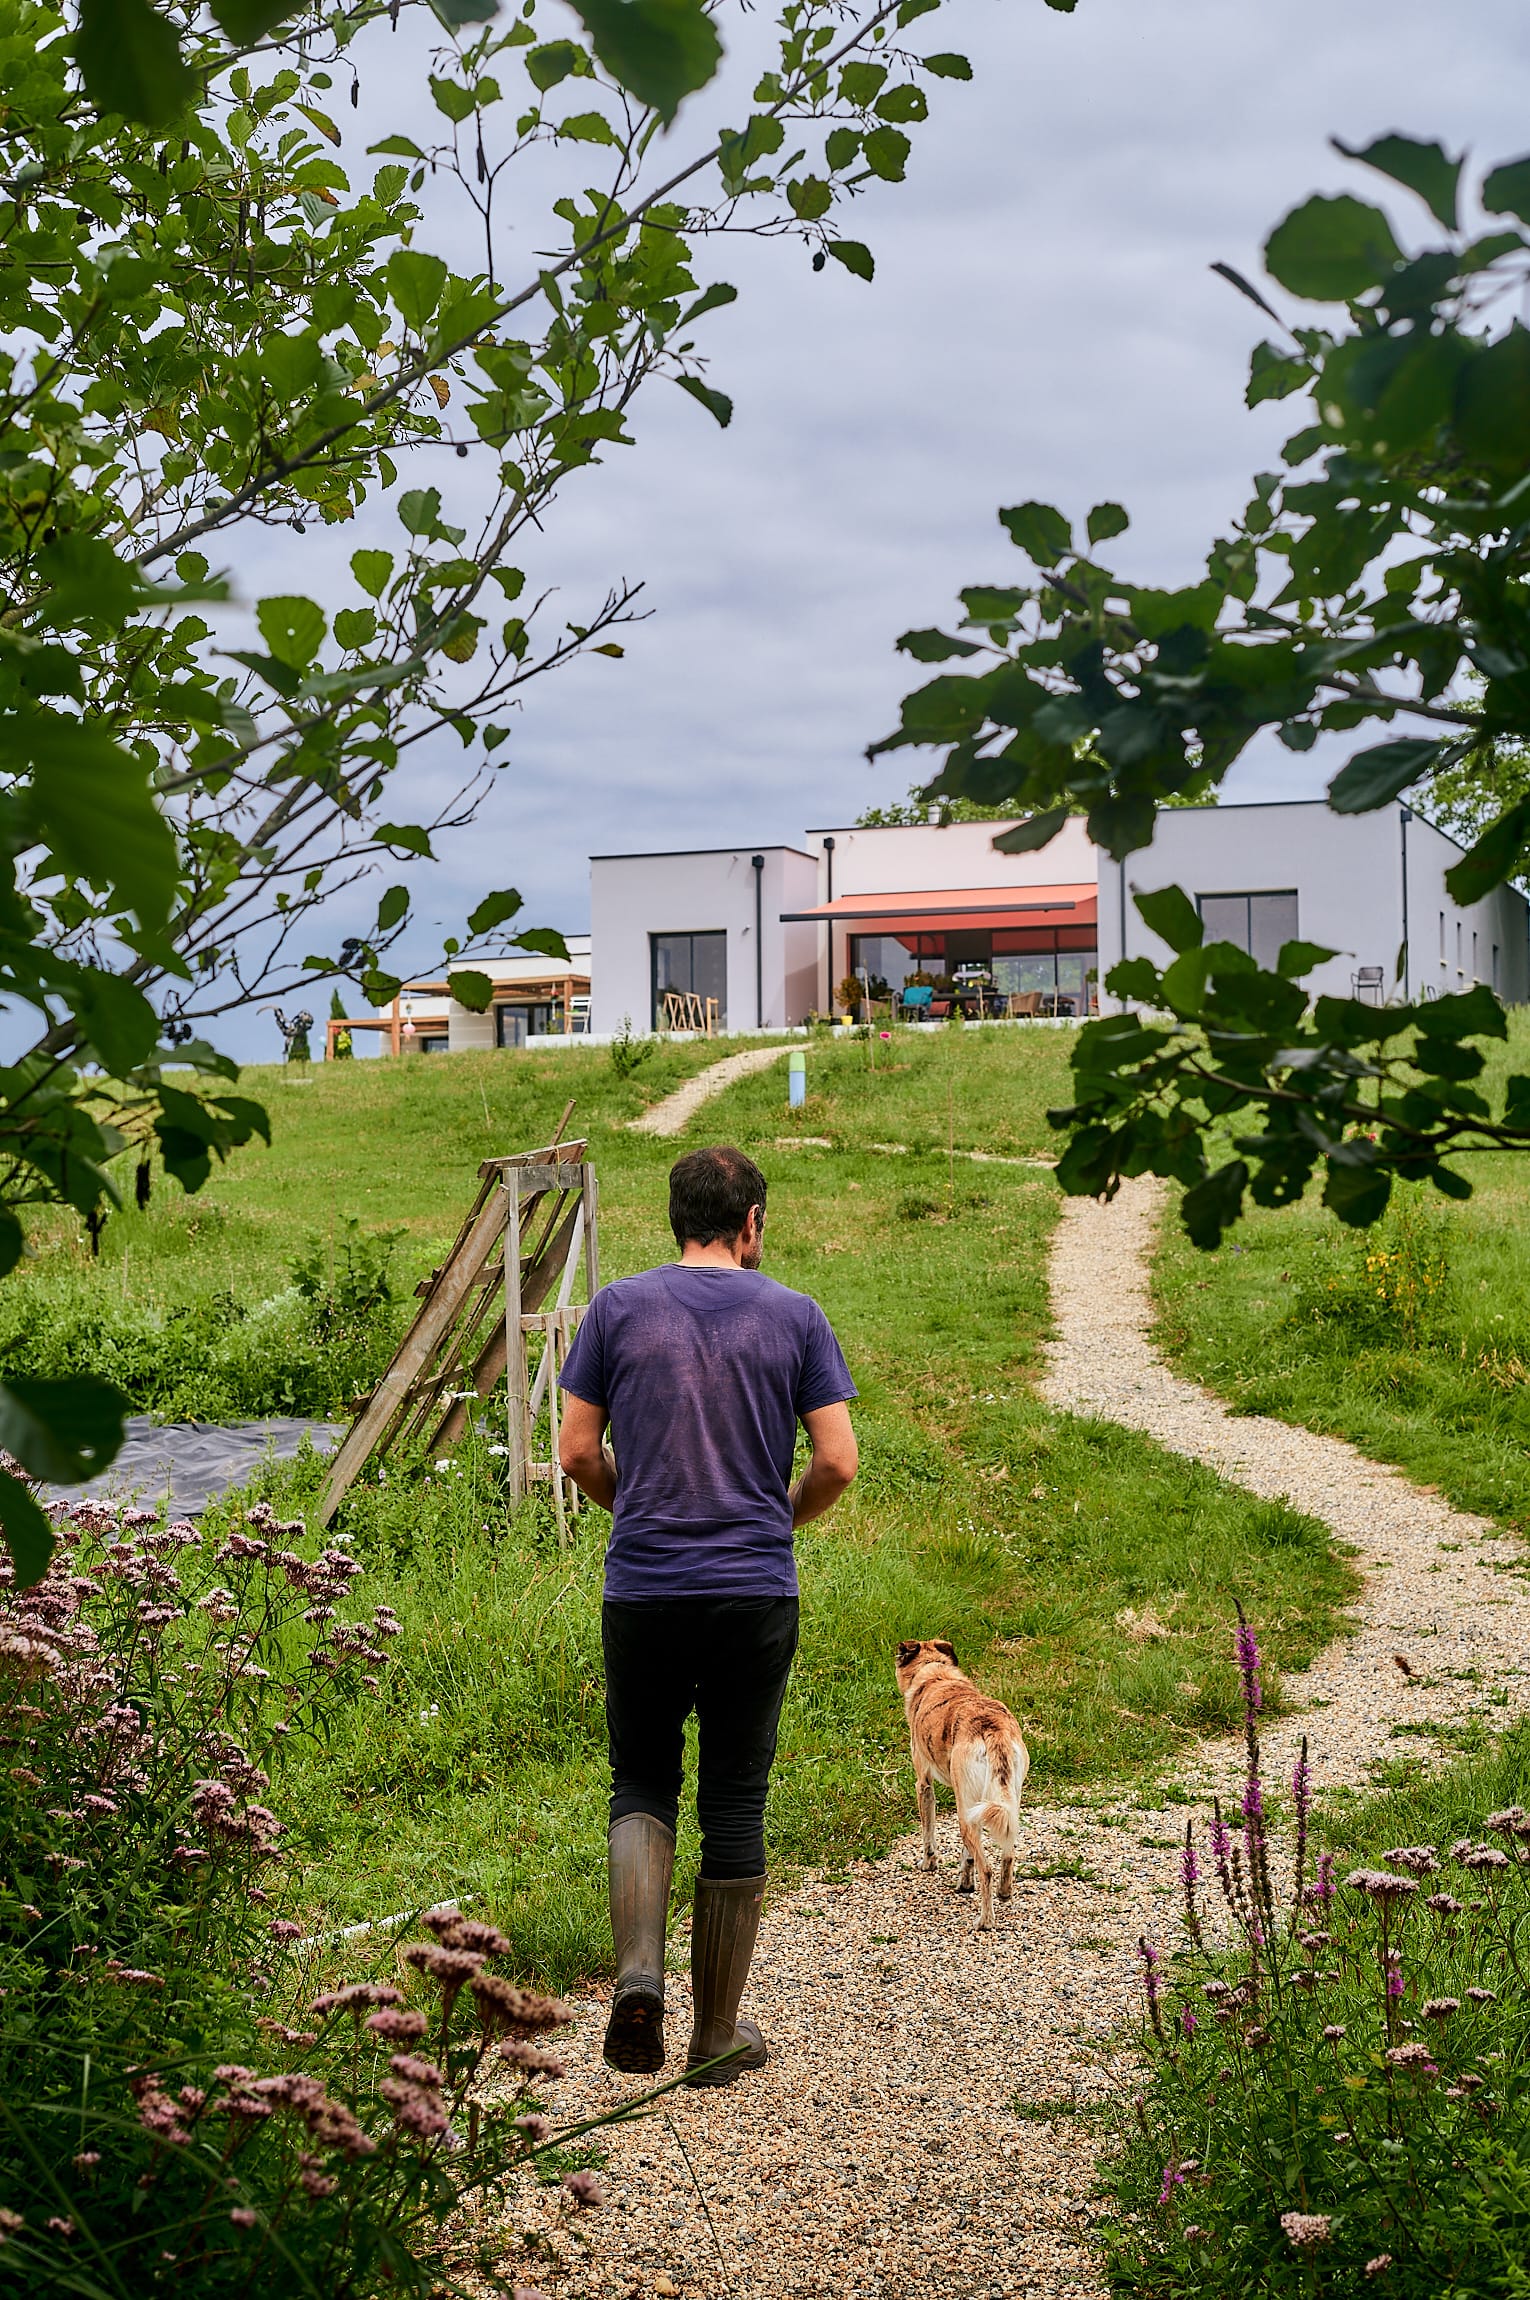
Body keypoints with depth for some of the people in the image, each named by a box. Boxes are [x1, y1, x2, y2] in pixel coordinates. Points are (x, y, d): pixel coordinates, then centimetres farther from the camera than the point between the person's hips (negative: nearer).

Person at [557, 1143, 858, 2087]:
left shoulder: (618, 1309, 2)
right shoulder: (794, 1317, 0)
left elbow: (578, 1452, 1)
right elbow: (837, 1462, -3)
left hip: (643, 1592, 0)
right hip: (758, 1595, 0)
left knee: (643, 1783, 15)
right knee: (736, 1806, 9)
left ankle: (639, 1969, -9)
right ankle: (718, 2035, 16)